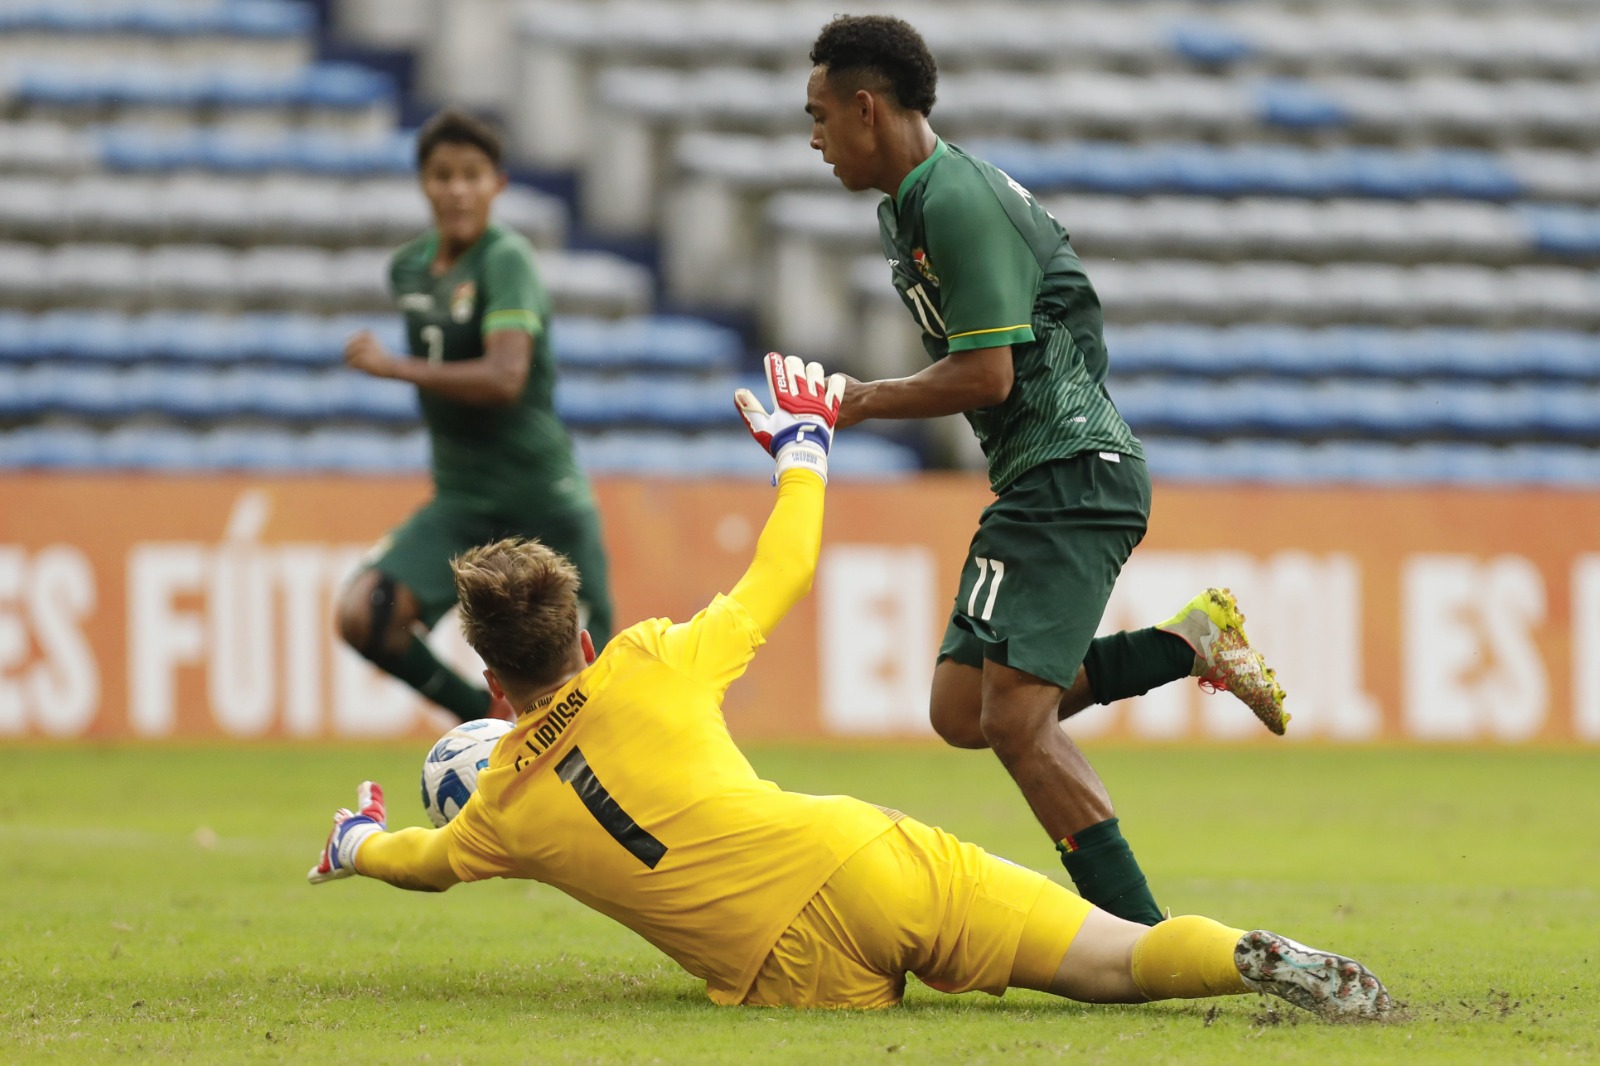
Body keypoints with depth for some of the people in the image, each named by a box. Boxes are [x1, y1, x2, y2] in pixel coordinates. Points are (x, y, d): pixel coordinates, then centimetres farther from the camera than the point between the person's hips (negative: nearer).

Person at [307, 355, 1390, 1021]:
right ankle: (1253, 960, -35)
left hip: (796, 967, -2)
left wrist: (356, 843, 61)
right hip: (865, 859, 2)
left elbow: (427, 861, 37)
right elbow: (782, 574, 28)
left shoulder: (504, 813, 13)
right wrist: (804, 450, 45)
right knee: (1123, 959, -1)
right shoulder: (649, 670, 13)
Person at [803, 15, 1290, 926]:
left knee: (1015, 718, -16)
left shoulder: (960, 202, -17)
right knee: (960, 711, 8)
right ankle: (1189, 644, 12)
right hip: (1037, 480, 11)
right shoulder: (908, 207, 16)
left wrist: (864, 402, -8)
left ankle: (1142, 934, -15)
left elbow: (984, 375, -19)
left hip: (1070, 471, -11)